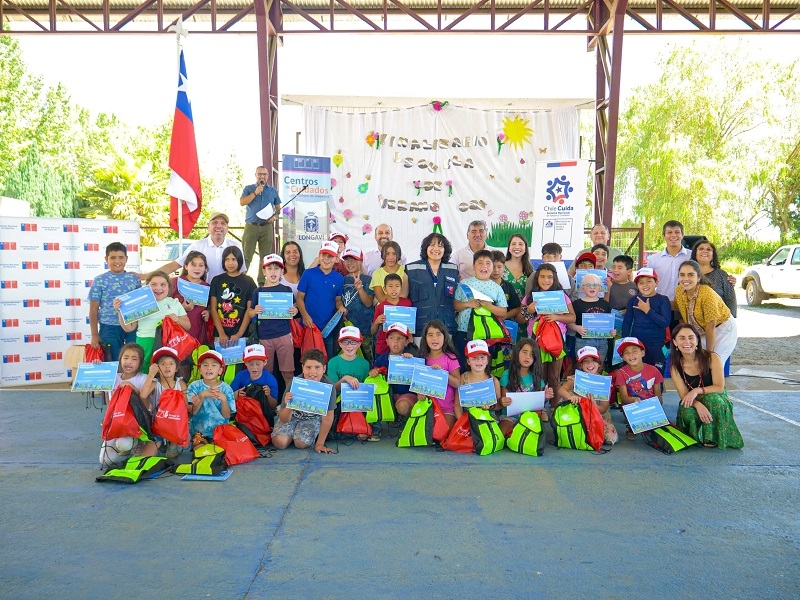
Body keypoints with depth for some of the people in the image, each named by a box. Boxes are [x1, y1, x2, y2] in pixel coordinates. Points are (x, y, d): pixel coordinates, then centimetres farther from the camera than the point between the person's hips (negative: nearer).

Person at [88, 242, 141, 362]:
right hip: (109, 329, -2)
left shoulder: (134, 278, 6)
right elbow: (93, 310, 1)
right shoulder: (100, 280, -1)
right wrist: (94, 335, -1)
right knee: (113, 363, 6)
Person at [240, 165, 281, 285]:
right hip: (251, 226, -2)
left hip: (267, 227, 2)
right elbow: (242, 202, -6)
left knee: (265, 257, 3)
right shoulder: (248, 188, 9)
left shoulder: (273, 191, 14)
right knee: (246, 256, -6)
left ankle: (262, 281, 9)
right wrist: (255, 193, -12)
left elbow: (278, 208, 16)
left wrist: (275, 216, -4)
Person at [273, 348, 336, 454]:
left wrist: (319, 444, -18)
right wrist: (288, 405, -45)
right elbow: (284, 419, -23)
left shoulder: (328, 386, -30)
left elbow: (328, 417, -19)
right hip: (293, 414, 0)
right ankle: (293, 432, 14)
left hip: (313, 417, 0)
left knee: (302, 443, -23)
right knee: (280, 442, -19)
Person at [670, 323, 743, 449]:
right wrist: (698, 405, -36)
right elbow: (684, 395, -14)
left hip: (717, 402, -1)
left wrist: (697, 390, -32)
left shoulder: (712, 358, -16)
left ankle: (712, 437, -18)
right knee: (687, 412, -33)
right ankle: (699, 437, -3)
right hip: (692, 404, 1)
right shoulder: (675, 367, -9)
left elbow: (719, 387, -16)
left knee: (712, 398, -36)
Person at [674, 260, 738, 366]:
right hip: (702, 331, 6)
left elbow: (711, 327, -26)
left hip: (723, 329, -5)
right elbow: (683, 316, 0)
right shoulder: (679, 291, -13)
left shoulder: (707, 294, -31)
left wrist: (709, 353, -20)